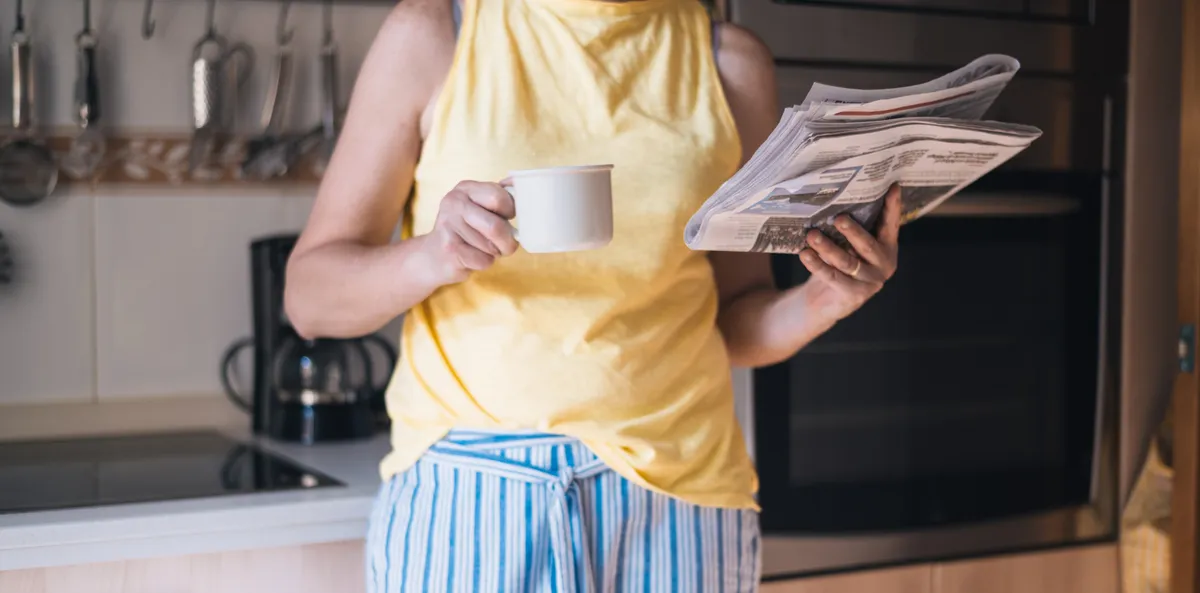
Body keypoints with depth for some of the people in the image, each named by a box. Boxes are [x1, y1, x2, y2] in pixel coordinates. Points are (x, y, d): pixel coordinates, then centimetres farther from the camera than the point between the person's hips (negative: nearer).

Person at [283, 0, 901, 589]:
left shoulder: (731, 61, 5)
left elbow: (733, 320, 11)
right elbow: (309, 296, -1)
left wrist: (819, 303, -10)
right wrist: (429, 258, -21)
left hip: (676, 490, 1)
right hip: (460, 498, -1)